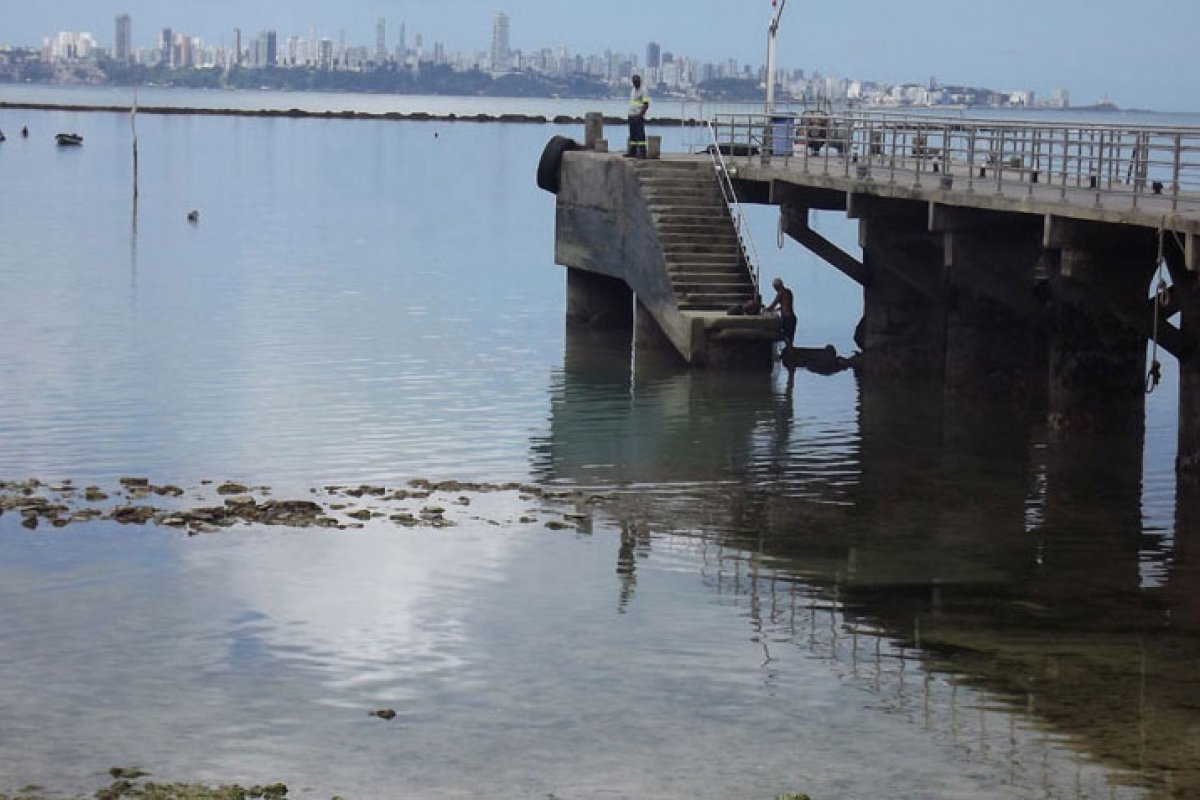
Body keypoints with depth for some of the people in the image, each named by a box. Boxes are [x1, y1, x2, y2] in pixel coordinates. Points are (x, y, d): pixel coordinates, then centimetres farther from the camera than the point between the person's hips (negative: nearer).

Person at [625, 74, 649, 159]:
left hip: (639, 117, -8)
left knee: (640, 135, -9)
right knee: (632, 135, 9)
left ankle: (641, 152, -9)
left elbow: (646, 105, -13)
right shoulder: (632, 90, 17)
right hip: (631, 116, 8)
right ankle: (632, 152, 12)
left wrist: (640, 114, -20)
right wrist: (630, 114, 17)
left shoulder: (643, 91, -7)